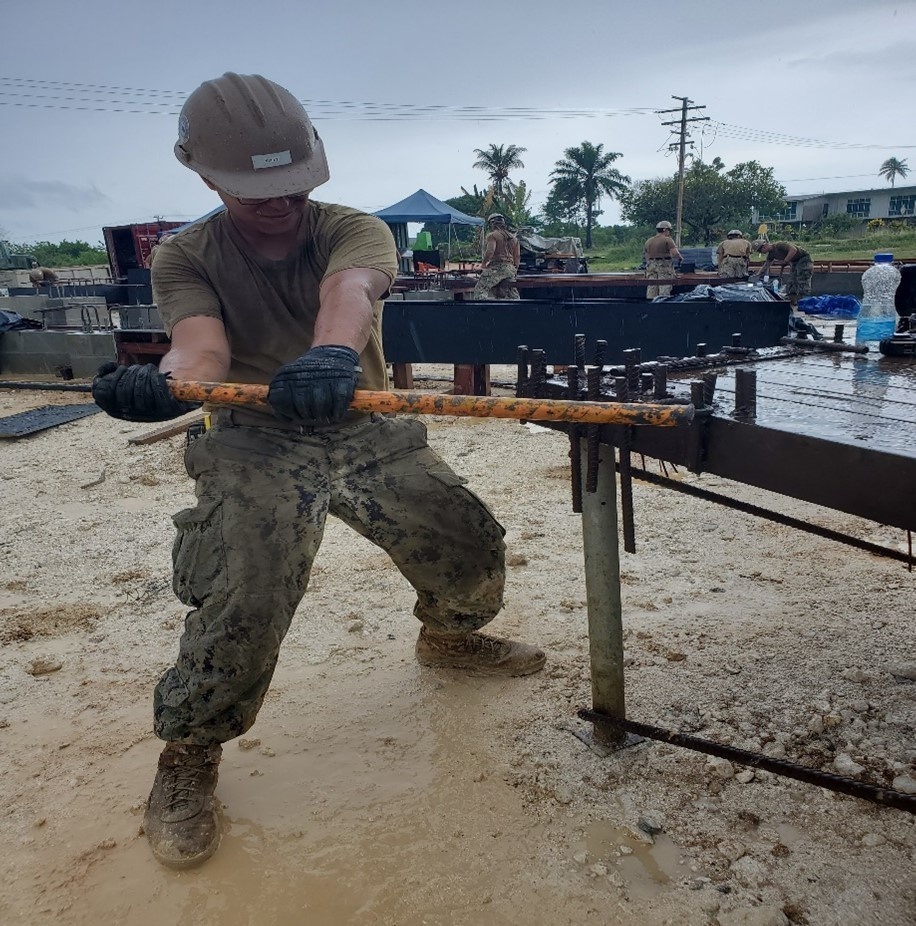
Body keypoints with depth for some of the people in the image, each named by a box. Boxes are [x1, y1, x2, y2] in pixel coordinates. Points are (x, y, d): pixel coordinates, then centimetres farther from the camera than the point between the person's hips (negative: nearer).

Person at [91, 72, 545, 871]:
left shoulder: (355, 231, -6)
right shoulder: (187, 260, -3)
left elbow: (348, 290, -31)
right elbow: (202, 352, -23)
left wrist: (332, 352, -55)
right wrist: (164, 384, -48)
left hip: (367, 431, 3)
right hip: (257, 446, -2)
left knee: (473, 547, 1)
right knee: (243, 604, -22)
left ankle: (448, 637, 35)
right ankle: (189, 756, 4)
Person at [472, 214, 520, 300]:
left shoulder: (492, 235, -3)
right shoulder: (513, 238, 19)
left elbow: (490, 252, -17)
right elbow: (517, 256, 17)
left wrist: (483, 264, -4)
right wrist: (515, 270, 24)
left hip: (496, 268, -7)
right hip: (510, 269, 7)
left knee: (480, 291, -9)